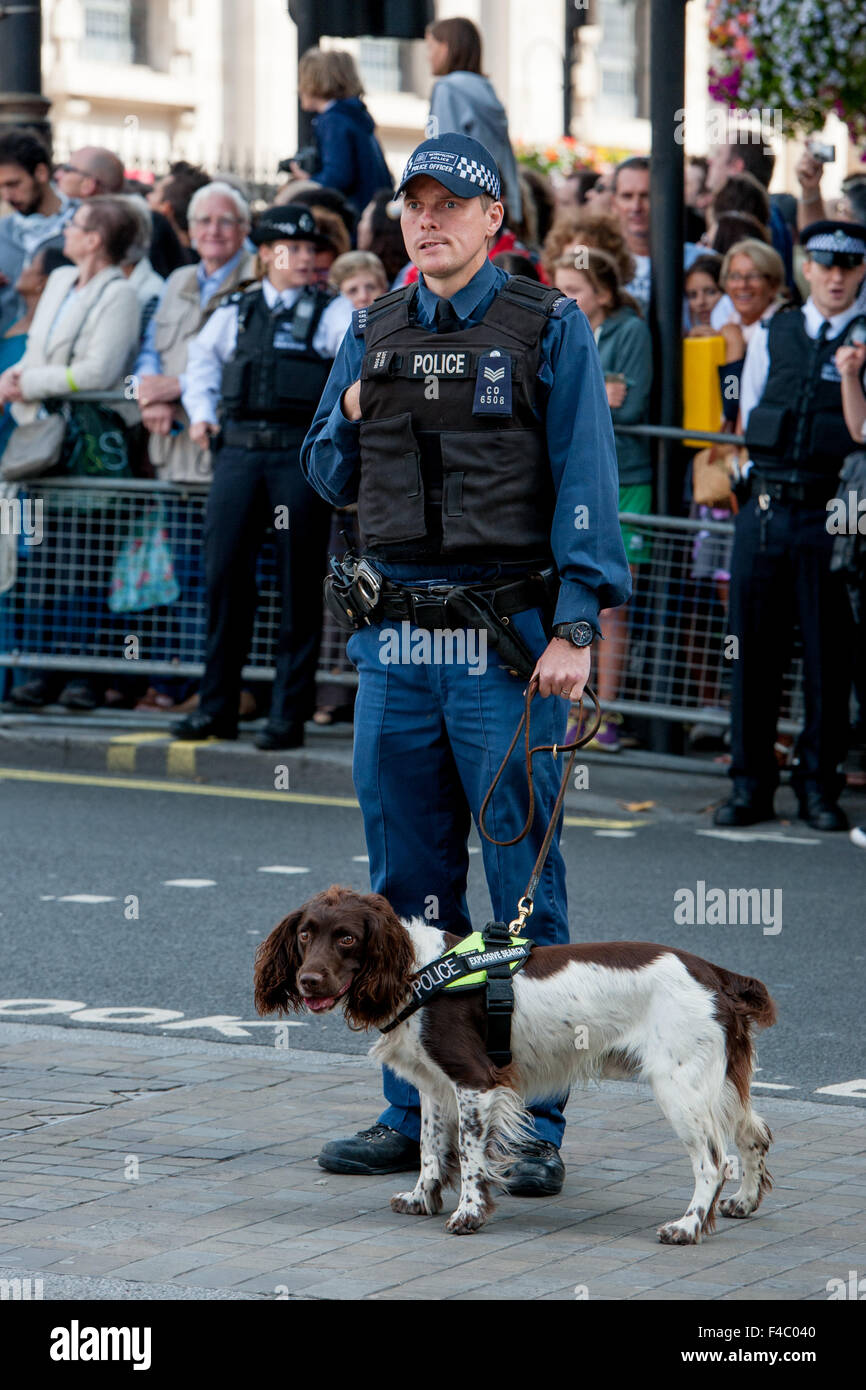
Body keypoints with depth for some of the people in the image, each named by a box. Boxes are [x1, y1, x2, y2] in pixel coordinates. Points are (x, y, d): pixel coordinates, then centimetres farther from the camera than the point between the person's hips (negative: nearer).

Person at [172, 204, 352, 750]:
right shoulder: (235, 312, 16)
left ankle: (290, 714, 4)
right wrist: (201, 411, 16)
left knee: (299, 582, -1)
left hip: (304, 453, -3)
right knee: (224, 572, 2)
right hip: (239, 448, 3)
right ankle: (217, 706, 12)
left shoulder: (334, 312, 5)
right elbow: (203, 357, 30)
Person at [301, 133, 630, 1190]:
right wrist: (350, 419, 0)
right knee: (408, 891, 9)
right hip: (393, 638, 5)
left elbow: (585, 481, -6)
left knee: (524, 888, -4)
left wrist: (575, 626, -15)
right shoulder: (372, 334, 14)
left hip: (507, 644, -5)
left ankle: (536, 1127, 0)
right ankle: (415, 1114, 18)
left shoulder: (549, 331, -1)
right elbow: (330, 478, 22)